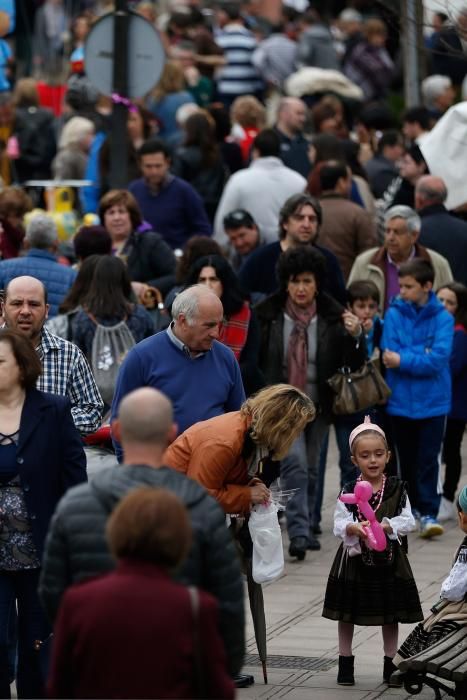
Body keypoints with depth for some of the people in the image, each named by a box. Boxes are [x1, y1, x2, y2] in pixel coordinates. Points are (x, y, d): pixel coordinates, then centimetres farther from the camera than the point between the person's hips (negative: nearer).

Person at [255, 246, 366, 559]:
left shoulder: (333, 317, -3)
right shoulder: (268, 315, -6)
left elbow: (354, 363, -4)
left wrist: (355, 336, -23)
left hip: (318, 404, 3)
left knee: (311, 468, 13)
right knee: (295, 463, -18)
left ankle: (308, 529, 28)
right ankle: (298, 532, -20)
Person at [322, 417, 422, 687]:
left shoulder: (397, 489, -3)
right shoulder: (348, 492, -5)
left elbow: (408, 521, -9)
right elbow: (339, 524, -11)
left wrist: (387, 526, -25)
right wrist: (353, 528, -32)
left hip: (389, 561, 0)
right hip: (354, 558, 0)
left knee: (391, 616, 10)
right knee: (347, 614, 9)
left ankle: (391, 665, 22)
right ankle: (345, 664, 22)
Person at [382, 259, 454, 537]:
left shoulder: (443, 318, -5)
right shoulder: (394, 314, -2)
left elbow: (438, 359, -14)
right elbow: (390, 355, -9)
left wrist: (404, 360, -15)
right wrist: (421, 357, -16)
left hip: (432, 402, -2)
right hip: (401, 400, 2)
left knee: (428, 459, -3)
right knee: (406, 459, 12)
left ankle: (428, 513, -2)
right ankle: (412, 506, 25)